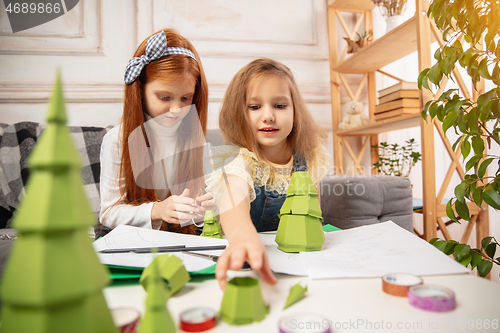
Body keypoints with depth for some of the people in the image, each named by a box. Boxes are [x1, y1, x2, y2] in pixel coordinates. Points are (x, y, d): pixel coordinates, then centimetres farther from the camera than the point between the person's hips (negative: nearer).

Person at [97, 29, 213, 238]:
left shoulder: (198, 138, -1)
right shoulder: (116, 141, -7)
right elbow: (109, 213, -8)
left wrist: (200, 208, -20)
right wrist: (156, 210, -25)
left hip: (184, 240, 2)